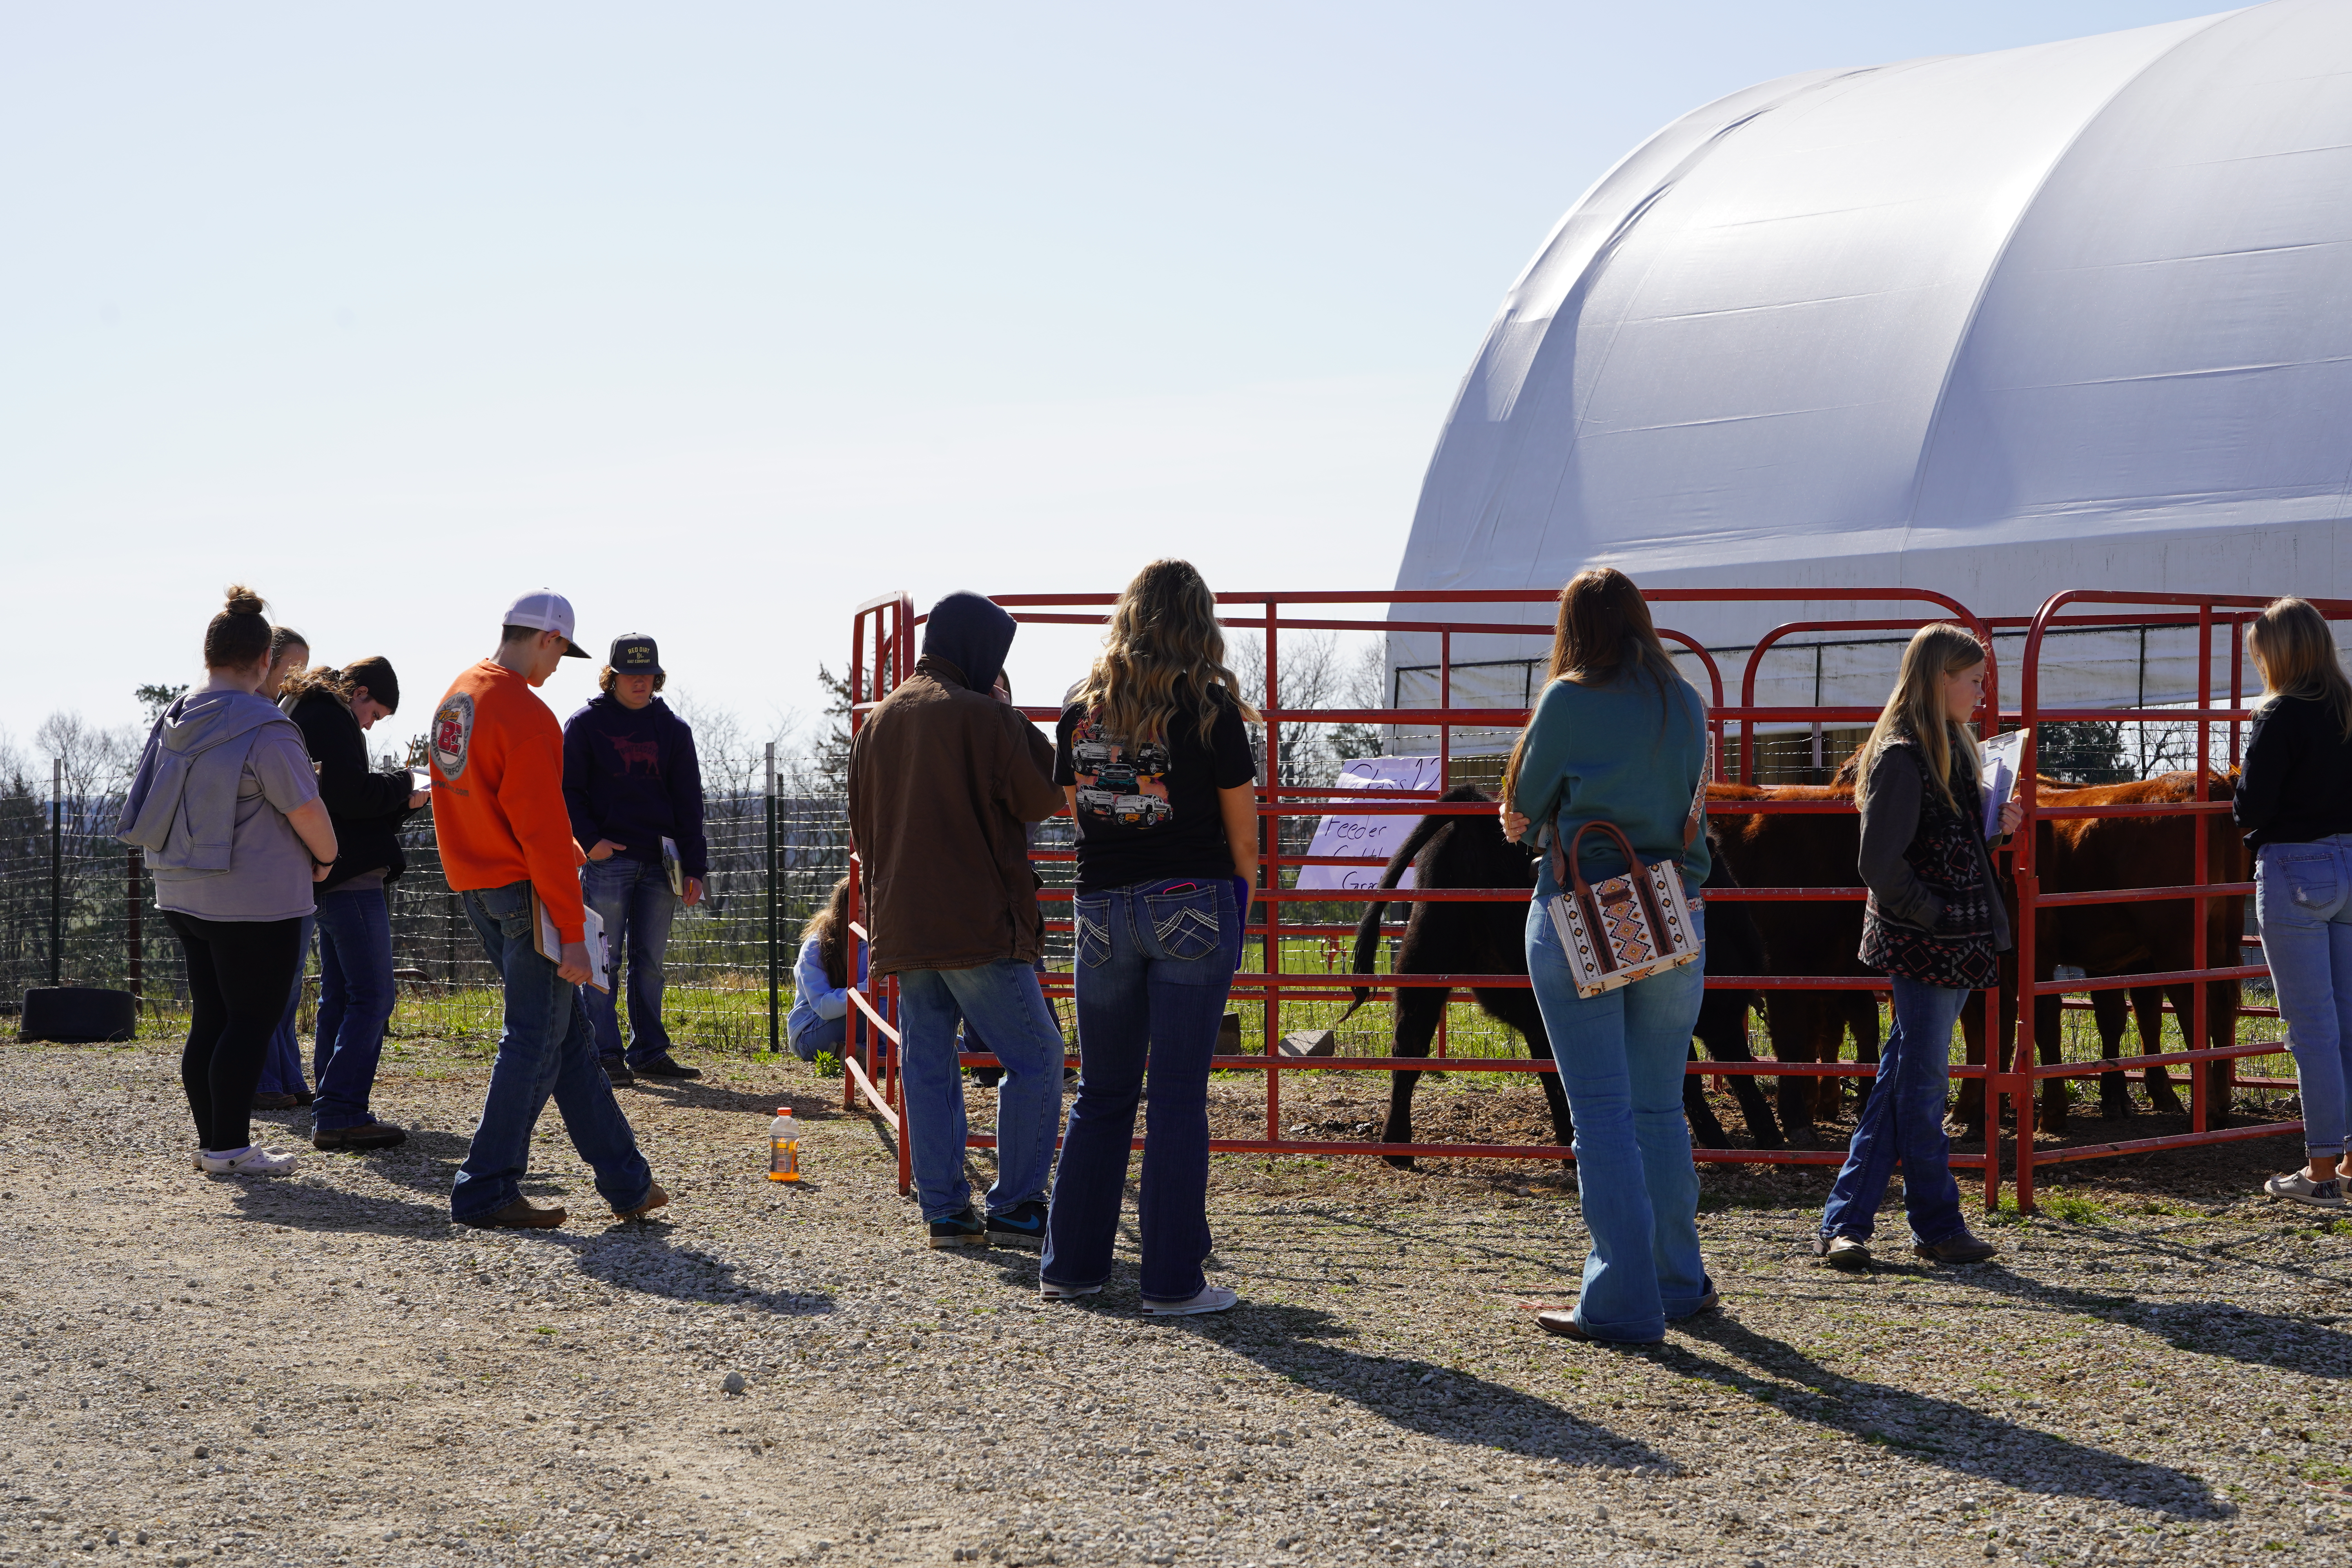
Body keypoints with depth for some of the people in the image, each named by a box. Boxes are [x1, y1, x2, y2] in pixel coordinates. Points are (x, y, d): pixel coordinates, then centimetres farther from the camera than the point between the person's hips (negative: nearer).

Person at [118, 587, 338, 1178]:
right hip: (256, 901, -8)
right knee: (250, 1022, -1)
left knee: (209, 1020, 13)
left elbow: (154, 807, 18)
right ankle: (229, 1147, 0)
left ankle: (212, 1141, 18)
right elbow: (307, 811, -16)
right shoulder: (264, 729, -18)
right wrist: (325, 860, 3)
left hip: (183, 894, 8)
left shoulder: (174, 722, 7)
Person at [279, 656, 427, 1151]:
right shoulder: (331, 717, -11)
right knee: (373, 997, -10)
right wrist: (403, 786, -5)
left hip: (324, 880, 11)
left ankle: (333, 1114, 17)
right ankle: (340, 1115, -13)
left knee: (338, 996, 14)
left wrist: (400, 803, 15)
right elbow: (352, 795, -21)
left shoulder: (301, 713, 21)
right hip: (352, 878, -11)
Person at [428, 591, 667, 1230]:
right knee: (535, 1038, -1)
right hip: (523, 890, -10)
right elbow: (544, 832, -21)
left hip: (475, 885, 10)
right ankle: (486, 1189, 1)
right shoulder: (524, 716, -18)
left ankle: (625, 1180, 17)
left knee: (569, 1032, 13)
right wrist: (572, 932, -19)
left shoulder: (457, 696, 12)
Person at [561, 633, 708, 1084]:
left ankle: (649, 1051, 13)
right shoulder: (586, 724, 2)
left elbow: (689, 802, 9)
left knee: (650, 961, 7)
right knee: (605, 961, -3)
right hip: (608, 861, -3)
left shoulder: (673, 729, 11)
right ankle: (606, 1055, 0)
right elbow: (568, 789, 2)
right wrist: (589, 839, -12)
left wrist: (693, 868, 2)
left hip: (660, 862, 3)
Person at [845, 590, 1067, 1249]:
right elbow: (1040, 798, -7)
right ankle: (1016, 1207, -1)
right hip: (977, 923, -7)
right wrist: (1030, 738, 4)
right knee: (1034, 1057, 1)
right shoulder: (985, 716, -10)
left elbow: (861, 828, 18)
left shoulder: (879, 719, 13)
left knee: (927, 1065, 9)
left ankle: (944, 1209, 8)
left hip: (900, 921, 7)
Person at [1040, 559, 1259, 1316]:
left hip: (1102, 906, 4)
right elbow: (1242, 825, -1)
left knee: (1102, 1093, 14)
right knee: (1179, 1096, -1)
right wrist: (1243, 888, 15)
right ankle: (1172, 1281, 2)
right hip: (1192, 904, -4)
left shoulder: (1083, 706, 6)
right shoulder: (1209, 706, -6)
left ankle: (1071, 1265, 18)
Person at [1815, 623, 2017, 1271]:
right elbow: (1880, 863, -19)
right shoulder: (1901, 755, -15)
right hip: (1924, 947, -10)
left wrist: (1993, 823, 6)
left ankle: (1844, 1223, 14)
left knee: (1902, 1080, 10)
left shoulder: (1951, 747, 15)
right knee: (1923, 1084, 1)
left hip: (1953, 945, 10)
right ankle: (1938, 1228, 11)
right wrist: (1935, 915, -16)